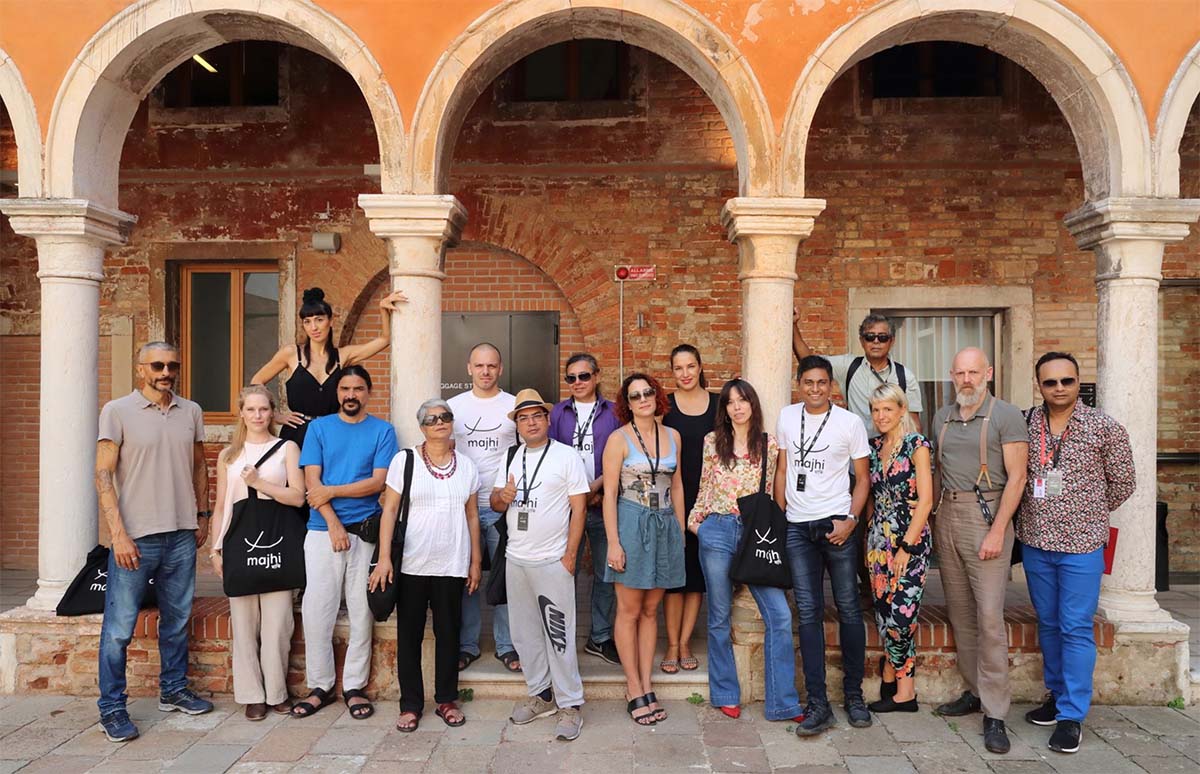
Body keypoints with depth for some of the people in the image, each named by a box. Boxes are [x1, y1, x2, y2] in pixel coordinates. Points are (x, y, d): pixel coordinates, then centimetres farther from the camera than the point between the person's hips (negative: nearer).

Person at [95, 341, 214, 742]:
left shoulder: (191, 412, 8)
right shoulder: (117, 411, -5)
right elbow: (103, 474, -8)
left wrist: (202, 516, 13)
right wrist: (119, 533, -14)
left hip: (181, 536, 5)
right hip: (135, 537, -4)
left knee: (177, 620, 15)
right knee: (119, 628, 1)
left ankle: (173, 690, 30)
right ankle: (112, 707, 15)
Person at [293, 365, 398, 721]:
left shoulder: (383, 430, 5)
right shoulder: (319, 427, 8)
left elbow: (378, 482, -5)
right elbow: (312, 480, 0)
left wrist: (331, 491, -9)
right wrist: (333, 523, -10)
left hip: (366, 531, -1)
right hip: (323, 530, 1)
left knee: (362, 611, 3)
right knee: (316, 610, 0)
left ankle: (354, 686, 15)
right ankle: (319, 686, 14)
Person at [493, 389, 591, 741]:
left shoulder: (567, 456, -5)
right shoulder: (511, 458, 11)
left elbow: (579, 508, -6)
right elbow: (495, 502, 14)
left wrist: (570, 556, -11)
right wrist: (503, 496, -10)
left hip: (552, 561, -6)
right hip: (516, 559, 6)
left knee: (558, 634, -3)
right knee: (524, 632, 13)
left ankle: (569, 705, 8)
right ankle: (541, 695, 27)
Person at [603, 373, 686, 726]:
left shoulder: (672, 436, 7)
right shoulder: (619, 439, -6)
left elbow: (676, 486, 14)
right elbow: (609, 493, -8)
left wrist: (681, 531, 11)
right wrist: (613, 543, -13)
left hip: (665, 525, 5)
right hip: (631, 524, -4)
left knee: (650, 611, 11)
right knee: (629, 611, 3)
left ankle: (646, 686, 19)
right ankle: (634, 689, 12)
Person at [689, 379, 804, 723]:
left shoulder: (769, 444, 5)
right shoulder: (713, 442, 4)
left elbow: (769, 494, 10)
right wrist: (695, 521, 8)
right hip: (717, 532, 0)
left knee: (780, 615, -8)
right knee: (720, 616, 8)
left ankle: (783, 702, 3)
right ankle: (725, 694, 23)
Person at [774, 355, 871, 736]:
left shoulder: (850, 422, -1)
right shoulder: (787, 417, 7)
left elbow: (862, 478, 2)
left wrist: (850, 520, -11)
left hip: (836, 524, -2)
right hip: (797, 527, 2)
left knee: (848, 609, 4)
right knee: (808, 613, 1)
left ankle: (853, 695, 19)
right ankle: (818, 704, 5)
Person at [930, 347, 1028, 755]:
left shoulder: (1006, 416, -5)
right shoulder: (942, 417, 13)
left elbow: (1016, 477, -9)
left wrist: (997, 531, -15)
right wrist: (933, 518, 12)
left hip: (986, 516, -6)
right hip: (947, 517, 6)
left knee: (989, 616, -8)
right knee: (960, 612, 10)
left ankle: (995, 713, -1)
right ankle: (975, 691, 23)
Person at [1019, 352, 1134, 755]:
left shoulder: (1105, 427, -6)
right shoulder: (1025, 424, 0)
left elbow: (1123, 482, 3)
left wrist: (1089, 513, 9)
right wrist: (1038, 513, 7)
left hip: (1081, 544, -3)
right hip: (1035, 542, 3)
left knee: (1076, 629, 1)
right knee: (1048, 624, 15)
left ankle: (1072, 714, 11)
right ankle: (1056, 695, 31)